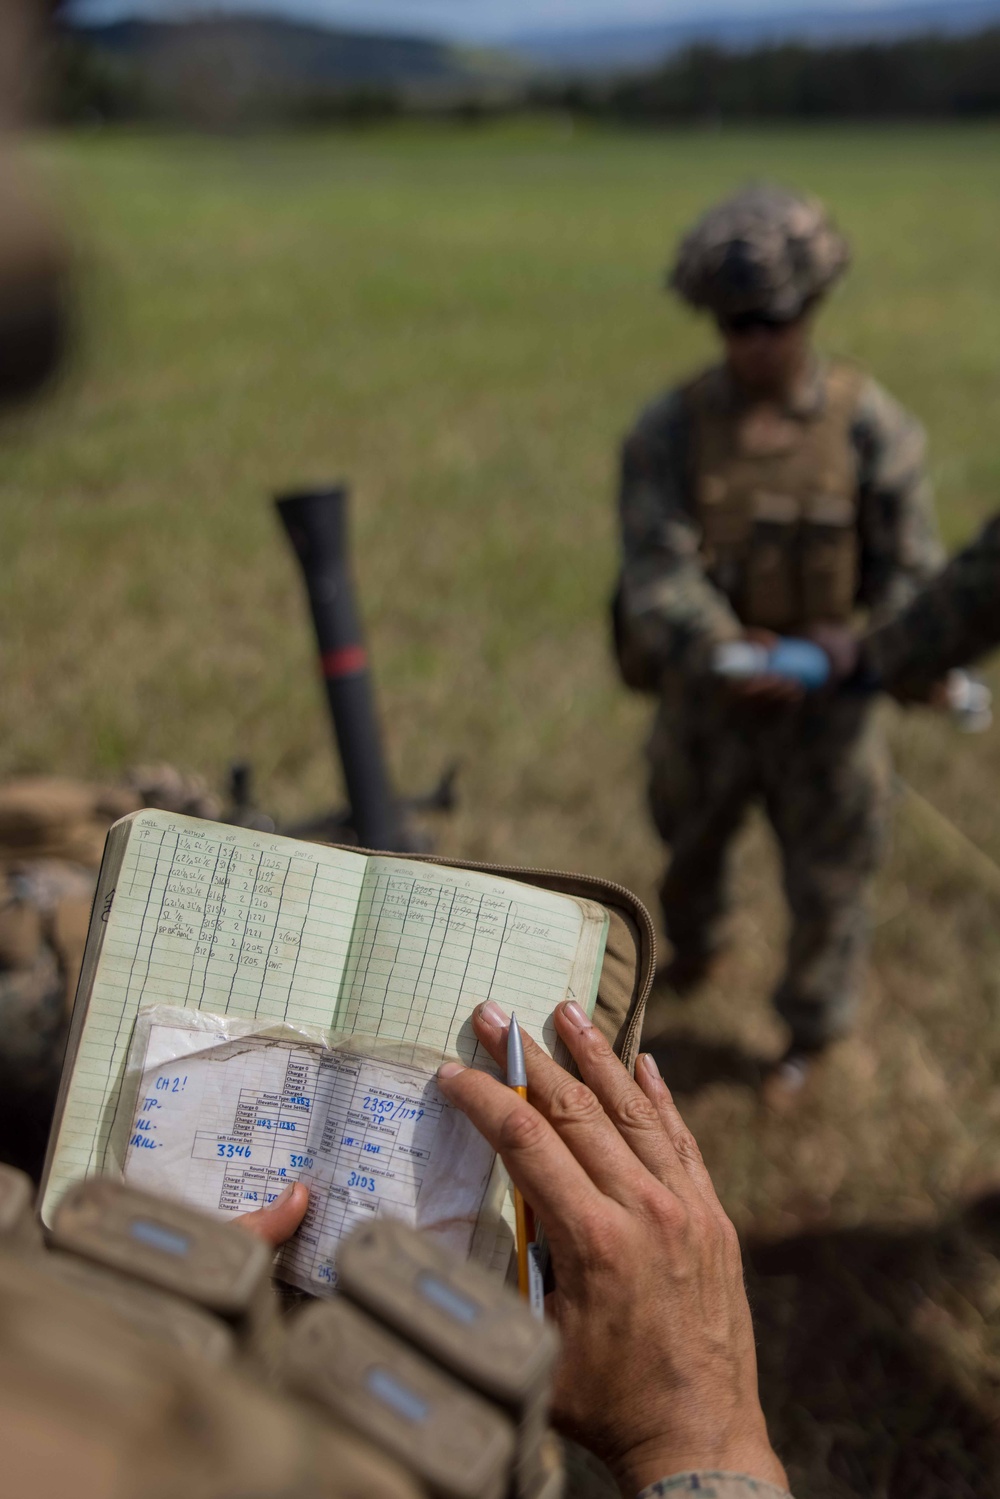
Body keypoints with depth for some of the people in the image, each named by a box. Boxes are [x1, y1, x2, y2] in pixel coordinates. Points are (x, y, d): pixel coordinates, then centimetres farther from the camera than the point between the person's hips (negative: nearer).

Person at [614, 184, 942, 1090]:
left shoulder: (871, 426, -13)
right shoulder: (670, 431, -14)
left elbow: (910, 567, -13)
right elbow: (657, 572, -24)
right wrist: (723, 653, -41)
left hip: (825, 700, -1)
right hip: (707, 697, 1)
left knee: (828, 878, 13)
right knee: (690, 844, 25)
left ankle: (813, 1031, 41)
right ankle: (695, 944, 61)